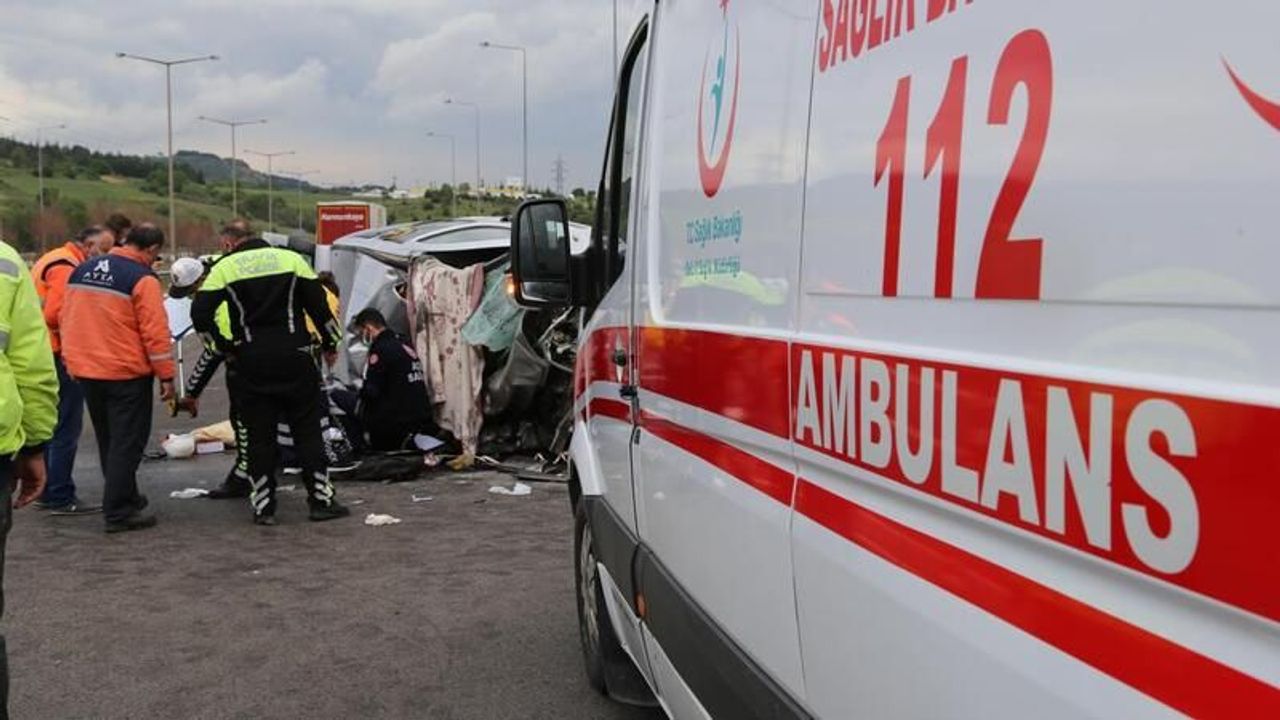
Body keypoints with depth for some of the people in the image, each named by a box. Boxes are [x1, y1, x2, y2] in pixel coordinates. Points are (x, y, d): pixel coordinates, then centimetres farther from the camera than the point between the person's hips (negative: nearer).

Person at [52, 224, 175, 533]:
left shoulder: (81, 271, 9)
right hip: (126, 373, -7)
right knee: (127, 442, 1)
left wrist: (72, 360, 22)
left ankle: (124, 496, 33)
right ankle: (119, 512, 1)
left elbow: (63, 319, 14)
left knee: (108, 440, 20)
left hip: (85, 370, 7)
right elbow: (155, 332, -16)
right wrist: (166, 376, -10)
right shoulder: (142, 278, -14)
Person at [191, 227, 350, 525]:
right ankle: (322, 500, 8)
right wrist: (330, 344, 12)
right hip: (293, 357, 0)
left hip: (251, 362, 1)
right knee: (307, 430, 7)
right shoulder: (292, 258, 7)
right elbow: (318, 304, 2)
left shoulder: (225, 266, 6)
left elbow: (200, 314, -4)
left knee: (258, 434, 8)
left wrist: (224, 347, 6)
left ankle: (263, 506, 11)